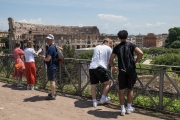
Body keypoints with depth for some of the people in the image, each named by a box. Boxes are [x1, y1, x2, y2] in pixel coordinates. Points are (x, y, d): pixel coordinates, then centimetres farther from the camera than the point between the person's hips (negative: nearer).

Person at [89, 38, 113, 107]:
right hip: (100, 67, -6)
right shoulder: (108, 49, 7)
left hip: (91, 67, 6)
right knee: (108, 82, 11)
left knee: (93, 85, 11)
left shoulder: (96, 47, 23)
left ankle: (94, 101, 13)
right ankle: (103, 98, 13)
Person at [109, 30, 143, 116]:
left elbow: (111, 59, -1)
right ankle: (129, 108, 20)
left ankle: (122, 109, 9)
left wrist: (113, 67, 16)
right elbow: (140, 53, -16)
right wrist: (136, 61, 1)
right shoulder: (130, 45, -1)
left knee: (121, 90, 8)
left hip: (122, 70, 0)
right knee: (130, 89, 14)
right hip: (131, 70, 0)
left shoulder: (117, 47, 2)